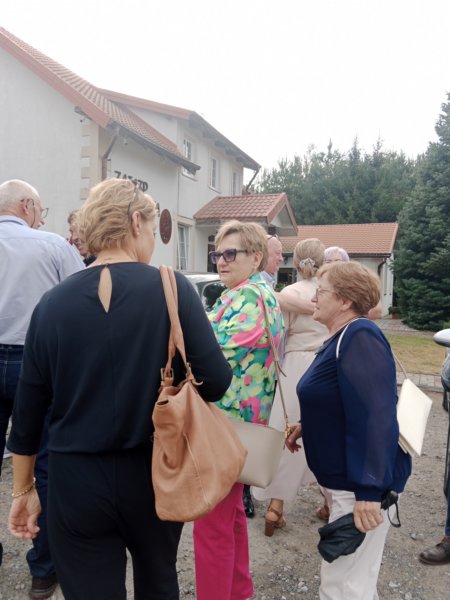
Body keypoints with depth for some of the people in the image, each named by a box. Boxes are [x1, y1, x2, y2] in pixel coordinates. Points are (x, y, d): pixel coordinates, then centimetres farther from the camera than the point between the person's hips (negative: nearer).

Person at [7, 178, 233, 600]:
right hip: (153, 473, 0)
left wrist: (23, 489, 14)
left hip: (75, 480, 1)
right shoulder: (172, 288, -13)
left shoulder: (52, 303, -5)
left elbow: (29, 407, 1)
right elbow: (214, 381, -15)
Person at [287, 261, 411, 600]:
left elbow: (374, 415, -29)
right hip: (342, 476, 10)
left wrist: (369, 490, -31)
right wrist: (307, 426, 17)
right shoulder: (342, 338, 11)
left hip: (360, 483, -10)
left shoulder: (360, 337, -21)